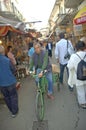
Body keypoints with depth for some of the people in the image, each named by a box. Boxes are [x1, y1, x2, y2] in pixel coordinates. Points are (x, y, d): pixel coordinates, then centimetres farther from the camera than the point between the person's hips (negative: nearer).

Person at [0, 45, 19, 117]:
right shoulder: (7, 60, -22)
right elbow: (13, 70, -10)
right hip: (10, 82, -4)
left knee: (6, 97, 21)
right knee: (13, 96, 15)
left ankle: (12, 110, 37)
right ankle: (14, 112, 23)